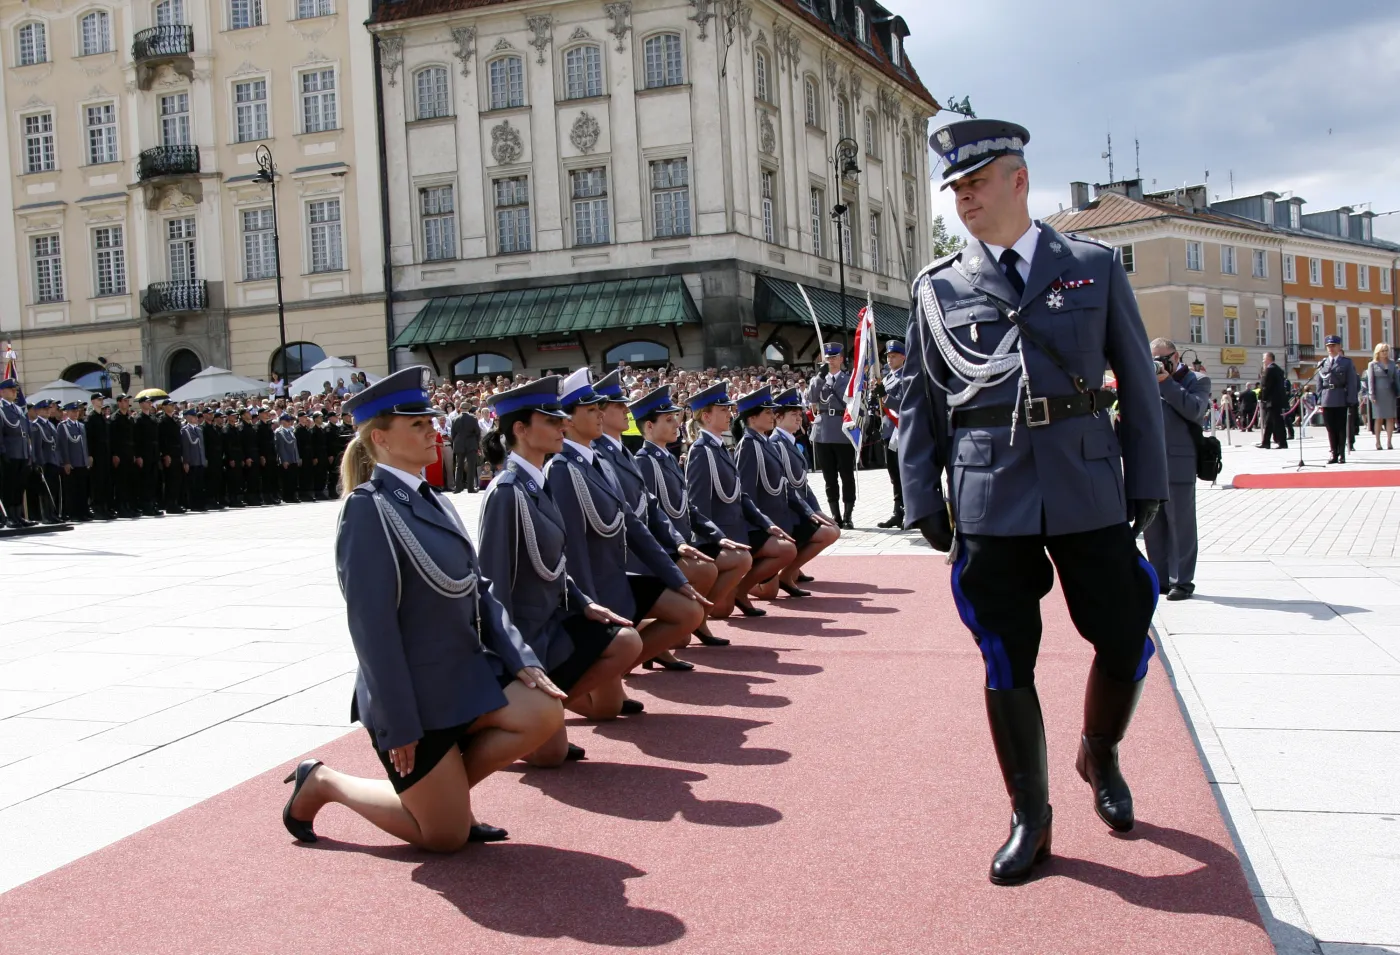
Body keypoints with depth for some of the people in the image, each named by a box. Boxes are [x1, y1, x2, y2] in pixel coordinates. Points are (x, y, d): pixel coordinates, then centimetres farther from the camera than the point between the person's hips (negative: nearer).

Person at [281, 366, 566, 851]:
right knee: (446, 837, 2)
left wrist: (520, 661, -4)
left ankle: (450, 786, 11)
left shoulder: (434, 502, 9)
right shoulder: (368, 507, -17)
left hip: (464, 674, 7)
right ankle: (323, 782, 21)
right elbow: (371, 623, -20)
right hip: (414, 694, -7)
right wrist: (399, 724, -19)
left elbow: (478, 591, 8)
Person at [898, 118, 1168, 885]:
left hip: (1088, 490, 1)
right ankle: (1029, 818, 19)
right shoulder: (937, 289, 8)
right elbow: (917, 404, 9)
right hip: (989, 499, 0)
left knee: (1124, 640, 7)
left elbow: (1138, 383, 7)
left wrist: (1147, 483, 2)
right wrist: (923, 500, 2)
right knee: (1006, 662, 2)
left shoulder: (1095, 267, 7)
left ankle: (1100, 755, 38)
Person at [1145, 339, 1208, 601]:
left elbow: (1195, 410, -14)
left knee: (1180, 524, -1)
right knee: (1152, 525, 9)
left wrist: (1166, 382, -13)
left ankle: (1182, 580, 6)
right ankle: (1160, 578, 18)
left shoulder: (1196, 381, 4)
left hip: (1178, 465, -5)